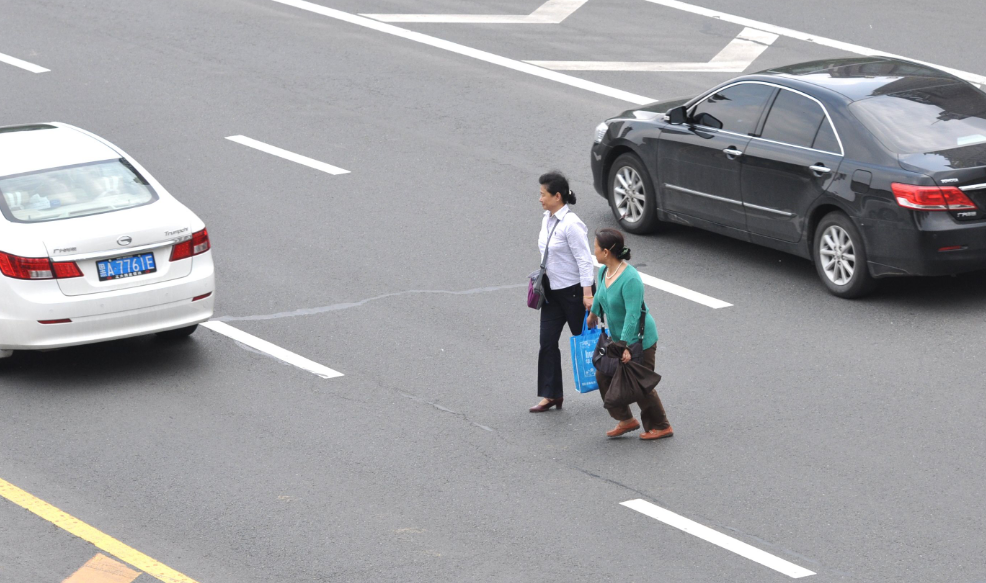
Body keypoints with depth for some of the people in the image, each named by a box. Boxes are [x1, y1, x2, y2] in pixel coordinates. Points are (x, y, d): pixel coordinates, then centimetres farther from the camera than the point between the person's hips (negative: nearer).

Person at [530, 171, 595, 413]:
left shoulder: (571, 224, -20)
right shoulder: (547, 219, 6)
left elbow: (584, 260, -21)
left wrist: (587, 293, -24)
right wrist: (543, 277, 19)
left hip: (573, 290, -8)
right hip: (553, 290, 8)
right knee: (547, 341, 3)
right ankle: (551, 395, 8)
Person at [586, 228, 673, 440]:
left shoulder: (630, 279, -28)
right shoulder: (604, 272, -1)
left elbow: (632, 315, -31)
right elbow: (599, 296, 21)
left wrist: (626, 346, -33)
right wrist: (593, 314, 38)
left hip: (639, 340, -9)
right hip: (617, 337, 9)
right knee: (603, 375, 6)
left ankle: (661, 427, 16)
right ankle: (626, 420, 19)